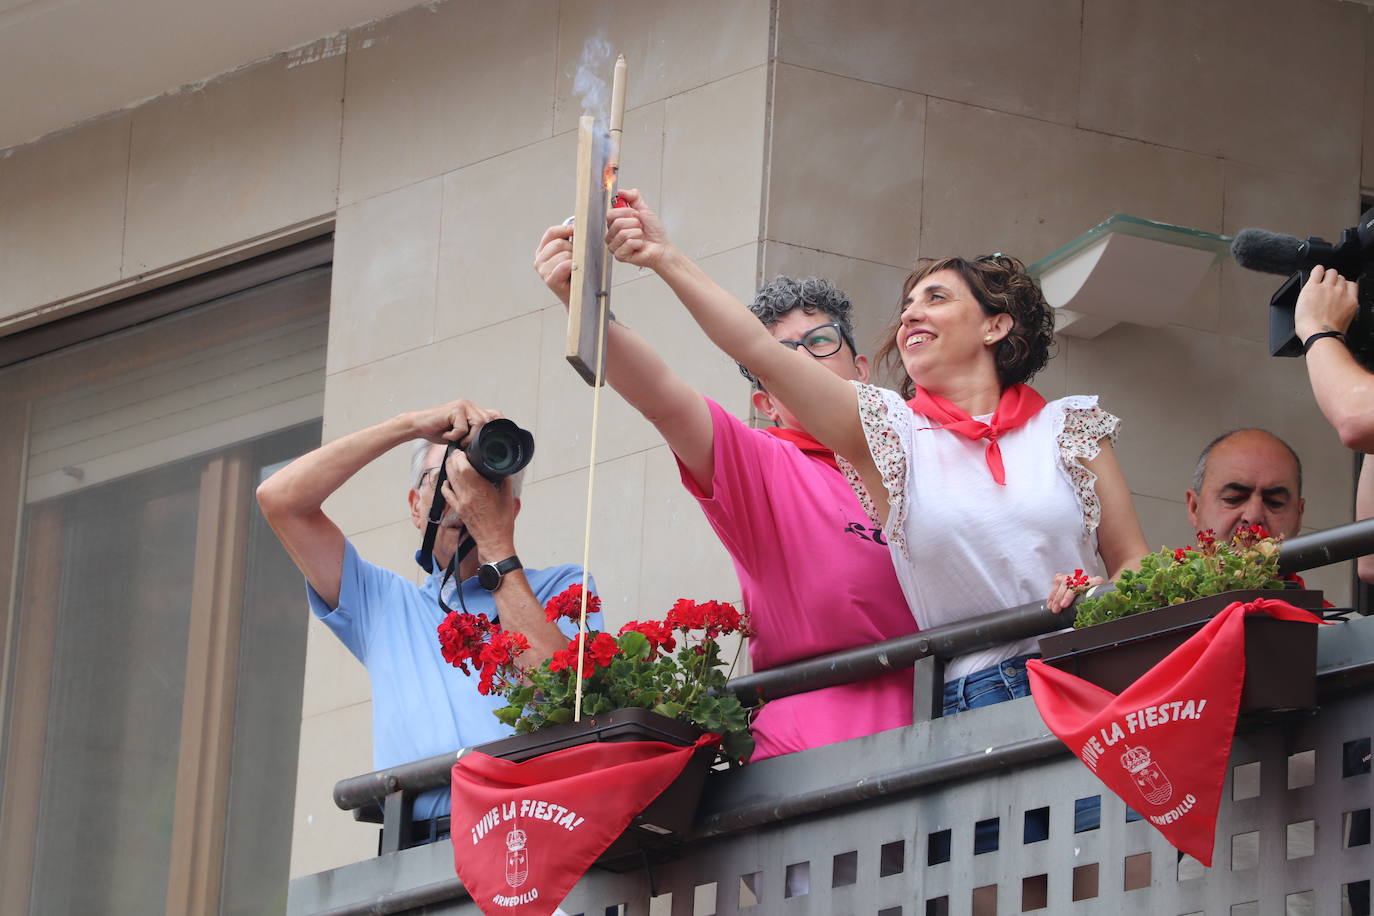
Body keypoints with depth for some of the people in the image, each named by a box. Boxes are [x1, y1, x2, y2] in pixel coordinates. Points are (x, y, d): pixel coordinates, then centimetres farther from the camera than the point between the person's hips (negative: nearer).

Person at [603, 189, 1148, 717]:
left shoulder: (1069, 427, 14)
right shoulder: (894, 430, 12)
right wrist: (665, 258, -3)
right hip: (966, 704, 1)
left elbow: (1134, 563, 14)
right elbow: (760, 351, 4)